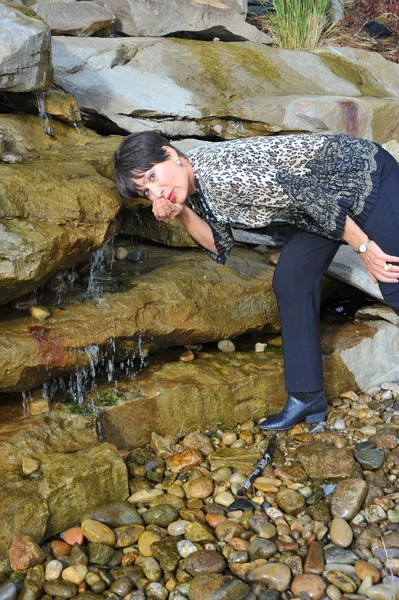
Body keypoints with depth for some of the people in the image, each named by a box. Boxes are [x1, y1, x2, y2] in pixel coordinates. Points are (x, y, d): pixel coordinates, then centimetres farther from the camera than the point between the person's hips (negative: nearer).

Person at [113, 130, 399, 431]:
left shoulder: (222, 173, -31)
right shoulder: (194, 190, -3)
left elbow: (309, 194, -28)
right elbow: (221, 247, 2)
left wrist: (364, 247, -21)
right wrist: (182, 214, -15)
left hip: (365, 173, -8)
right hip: (327, 199, 8)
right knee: (291, 281, 4)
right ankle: (307, 396, 12)